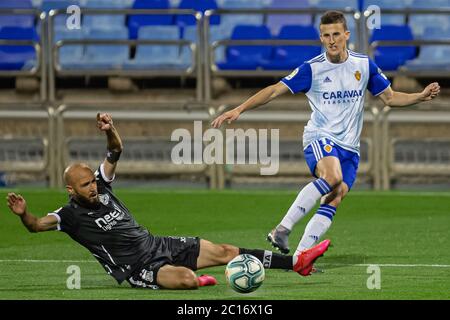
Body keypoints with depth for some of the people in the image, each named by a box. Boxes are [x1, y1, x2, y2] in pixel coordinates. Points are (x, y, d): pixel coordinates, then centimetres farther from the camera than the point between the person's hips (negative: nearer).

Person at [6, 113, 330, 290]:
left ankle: (296, 262, 8)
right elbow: (37, 225, -27)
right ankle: (199, 281, 2)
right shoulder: (71, 215, -13)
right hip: (138, 269, -7)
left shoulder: (101, 187, 4)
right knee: (187, 278, -36)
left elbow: (116, 152, 2)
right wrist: (23, 213, -50)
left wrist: (109, 130, -20)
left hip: (158, 245, 7)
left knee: (225, 251, 4)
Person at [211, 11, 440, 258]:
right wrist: (238, 110, -11)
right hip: (319, 137, -4)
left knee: (335, 199, -15)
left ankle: (300, 255, -16)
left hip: (349, 146, 4)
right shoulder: (312, 69, -2)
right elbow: (275, 90, -3)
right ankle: (283, 229, -34)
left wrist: (421, 97, 3)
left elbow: (389, 97, 18)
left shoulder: (364, 65, 7)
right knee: (333, 176, -35)